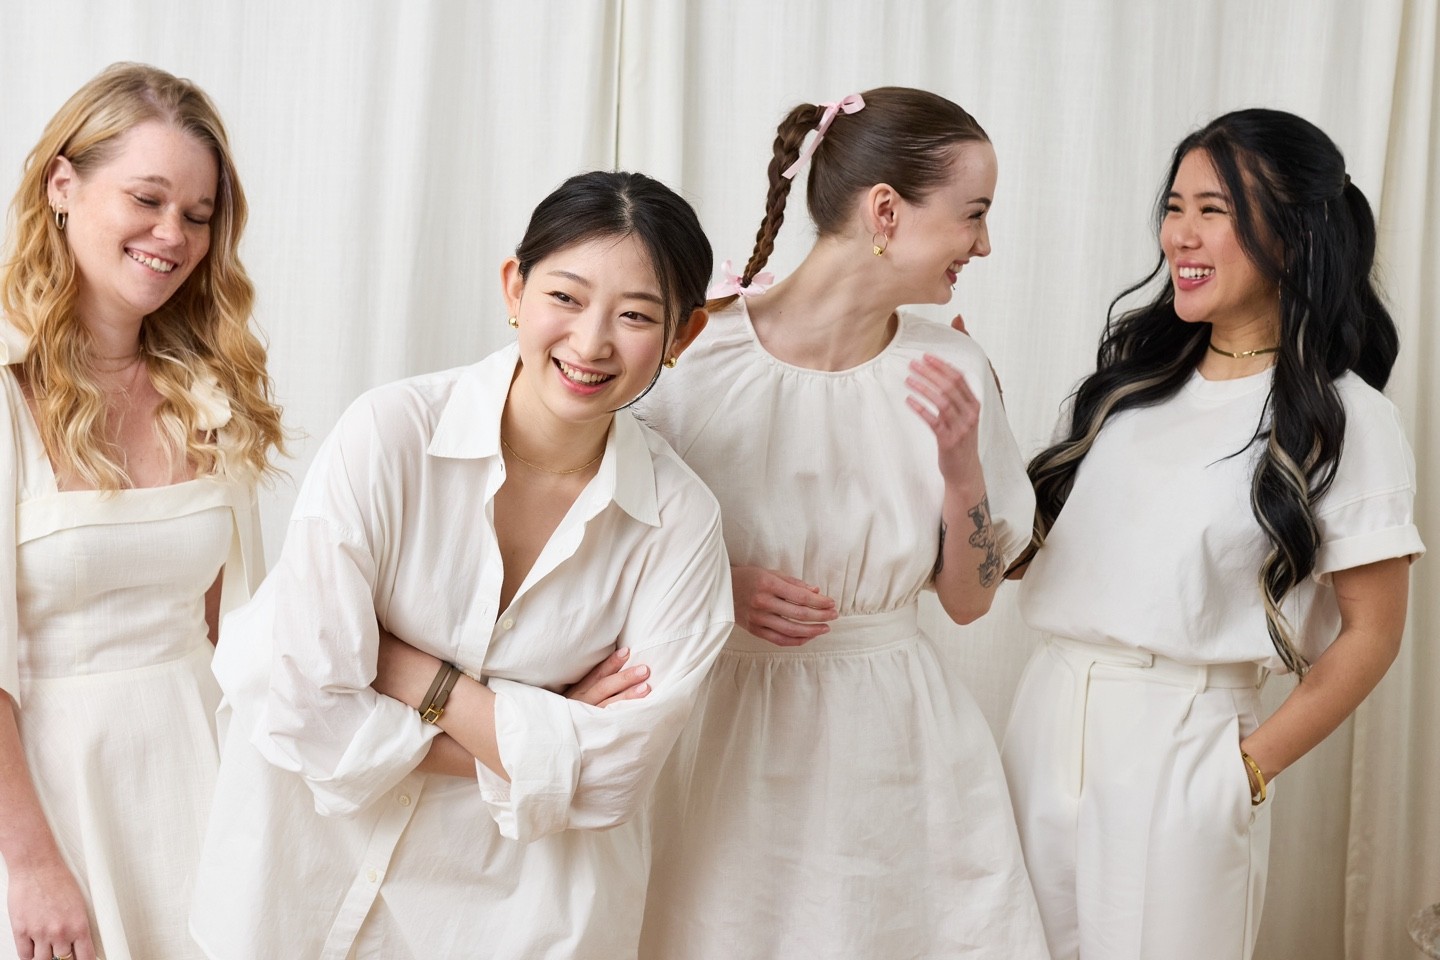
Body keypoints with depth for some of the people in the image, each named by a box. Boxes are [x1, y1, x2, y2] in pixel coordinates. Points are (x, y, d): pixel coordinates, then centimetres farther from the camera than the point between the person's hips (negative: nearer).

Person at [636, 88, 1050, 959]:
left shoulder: (951, 371, -2)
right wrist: (715, 589, -18)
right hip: (730, 731, -2)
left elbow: (969, 597, 4)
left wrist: (960, 464, -11)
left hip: (897, 742, 3)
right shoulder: (700, 352, -12)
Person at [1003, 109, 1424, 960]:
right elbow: (1024, 543, 10)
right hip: (1049, 714, 5)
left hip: (1184, 746, -5)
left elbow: (1371, 633, -5)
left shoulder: (1344, 419, -7)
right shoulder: (1135, 371, 8)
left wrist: (1254, 766, -9)